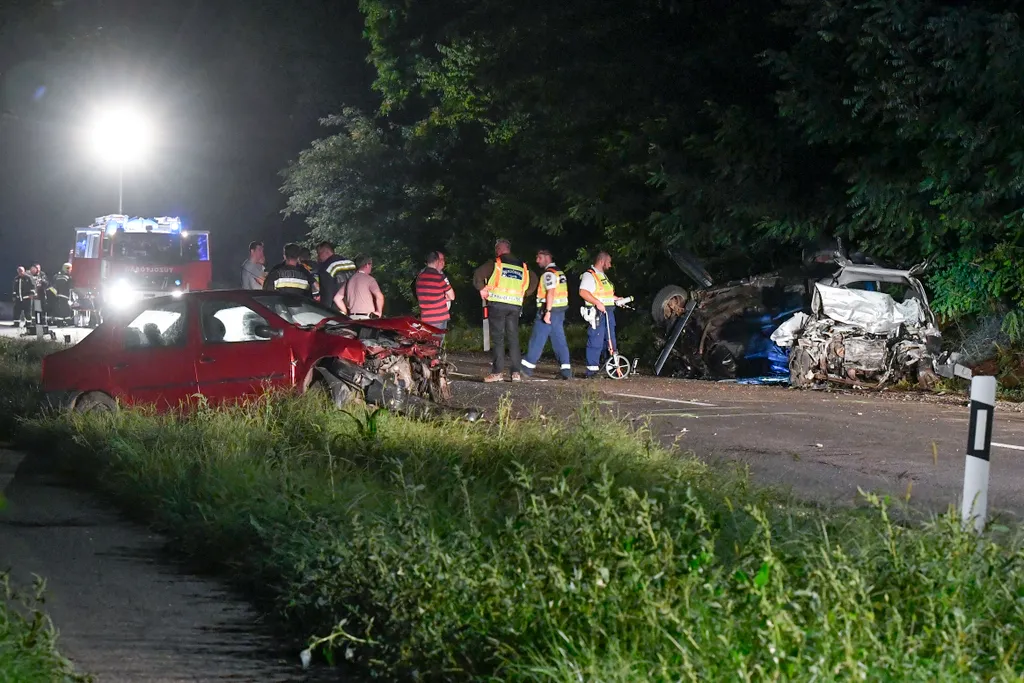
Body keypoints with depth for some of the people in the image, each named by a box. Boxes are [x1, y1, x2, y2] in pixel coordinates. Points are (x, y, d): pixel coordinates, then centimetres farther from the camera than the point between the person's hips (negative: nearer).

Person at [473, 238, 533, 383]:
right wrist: (523, 295, 19)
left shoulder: (495, 263, -1)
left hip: (497, 304, -4)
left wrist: (482, 289, 2)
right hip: (515, 306, 4)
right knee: (513, 339, 8)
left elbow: (478, 275, -10)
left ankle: (497, 372, -7)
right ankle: (516, 372, 3)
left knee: (497, 338, -2)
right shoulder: (522, 266, 14)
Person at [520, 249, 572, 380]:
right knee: (559, 340, 6)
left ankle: (528, 366, 5)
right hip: (560, 310, 9)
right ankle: (566, 369, -1)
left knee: (537, 339, -1)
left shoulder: (549, 273, -13)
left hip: (550, 310, -9)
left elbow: (551, 292, -22)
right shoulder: (559, 272, 17)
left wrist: (547, 312, -24)